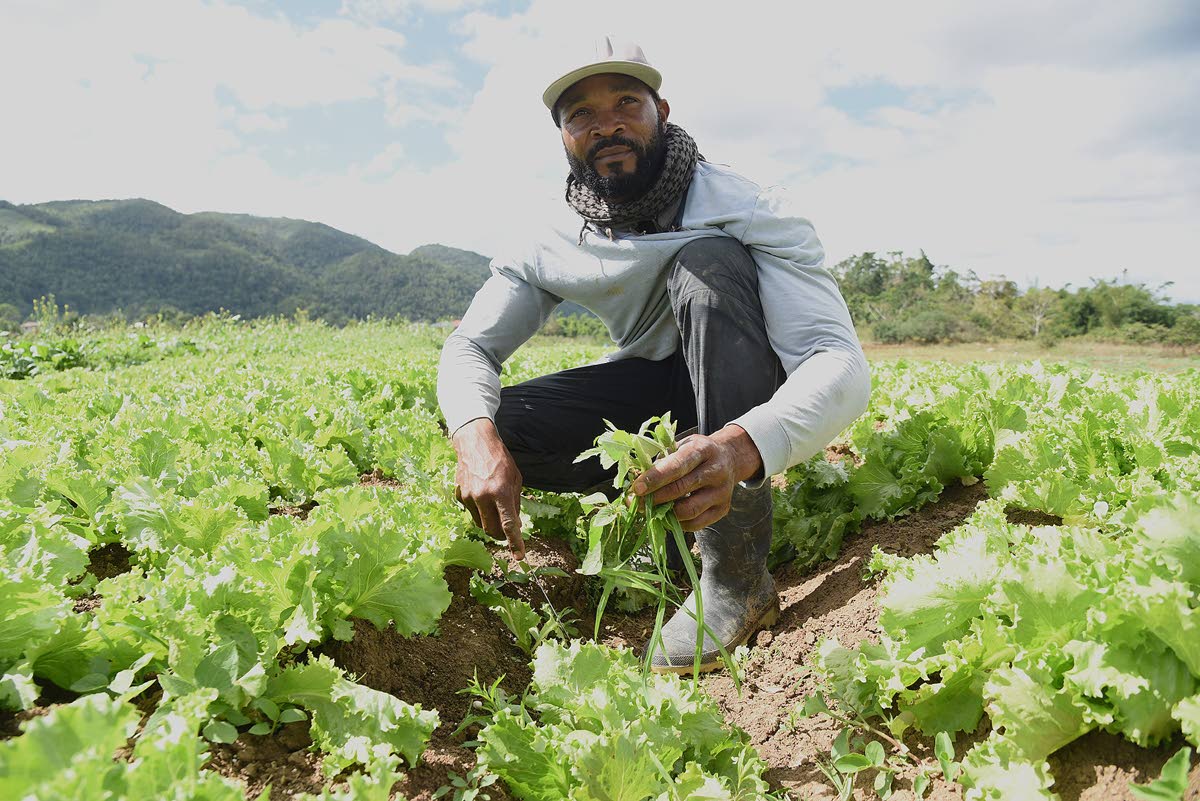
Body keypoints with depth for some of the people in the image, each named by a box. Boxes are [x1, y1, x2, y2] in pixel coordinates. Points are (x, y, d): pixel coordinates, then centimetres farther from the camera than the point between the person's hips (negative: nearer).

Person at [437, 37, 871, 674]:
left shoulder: (748, 211, -24)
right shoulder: (551, 252, -10)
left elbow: (842, 365, -33)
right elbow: (467, 347, -9)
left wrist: (743, 446, -55)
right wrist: (476, 435, -34)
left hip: (749, 409, -3)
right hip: (654, 397, 4)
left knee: (708, 259, -34)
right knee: (500, 425, -19)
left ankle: (739, 573, -32)